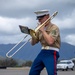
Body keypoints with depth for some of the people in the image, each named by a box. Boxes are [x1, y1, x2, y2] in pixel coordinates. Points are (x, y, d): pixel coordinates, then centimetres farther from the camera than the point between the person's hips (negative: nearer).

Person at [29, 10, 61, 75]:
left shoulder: (54, 28, -7)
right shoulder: (40, 28, 13)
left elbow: (50, 41, -23)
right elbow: (33, 43, 16)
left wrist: (43, 31, -14)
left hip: (51, 53, -7)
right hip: (42, 52, 7)